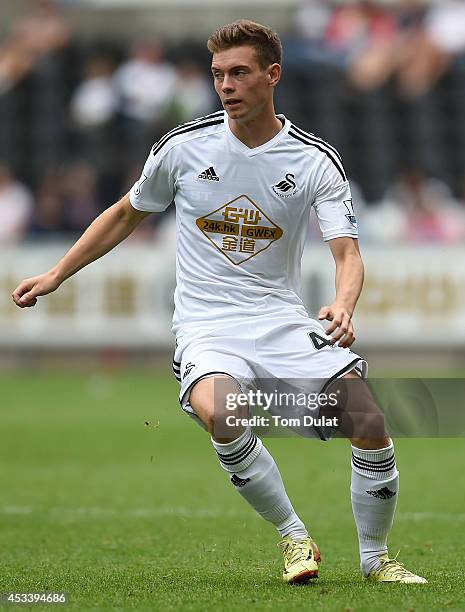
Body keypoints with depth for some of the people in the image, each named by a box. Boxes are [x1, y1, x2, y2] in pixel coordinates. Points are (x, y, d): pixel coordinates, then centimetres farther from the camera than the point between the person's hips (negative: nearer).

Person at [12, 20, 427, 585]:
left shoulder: (317, 161, -2)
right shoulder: (184, 146, 1)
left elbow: (347, 251, -10)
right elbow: (126, 214, 17)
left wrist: (343, 306, -32)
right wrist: (55, 275, 15)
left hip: (284, 320, 1)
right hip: (207, 326, -1)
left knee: (370, 423, -18)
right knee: (218, 412, -35)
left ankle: (375, 558, 8)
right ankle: (294, 538, -15)